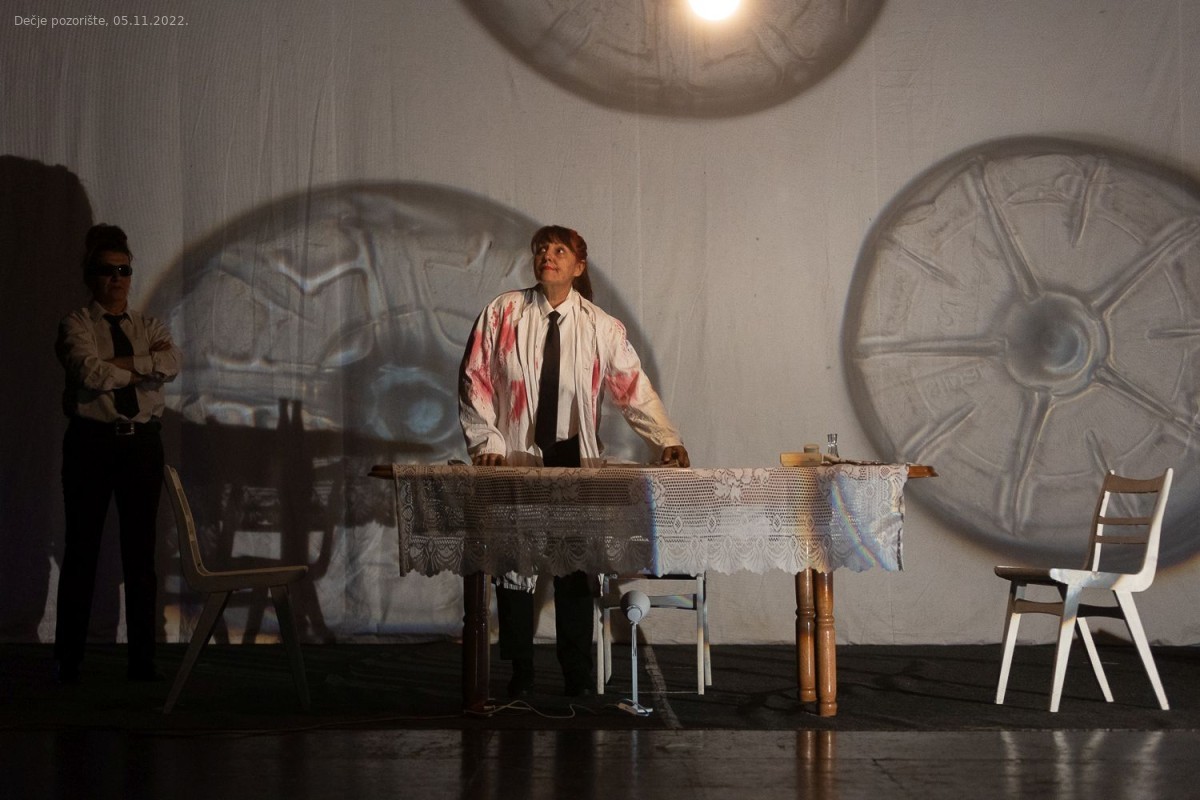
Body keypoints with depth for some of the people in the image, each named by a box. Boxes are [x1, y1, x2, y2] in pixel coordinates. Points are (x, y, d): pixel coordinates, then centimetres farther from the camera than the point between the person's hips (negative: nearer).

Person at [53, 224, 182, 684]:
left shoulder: (149, 327, 13)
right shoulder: (76, 326, 2)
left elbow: (172, 364, -8)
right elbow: (90, 372, -17)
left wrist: (121, 363, -14)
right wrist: (146, 363, -8)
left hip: (142, 442, 3)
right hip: (92, 440, -3)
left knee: (141, 551, 4)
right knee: (82, 550, 1)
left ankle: (142, 659, 8)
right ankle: (67, 660, 7)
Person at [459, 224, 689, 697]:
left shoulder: (601, 328, 1)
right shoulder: (502, 314, 0)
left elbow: (634, 389, -4)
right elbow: (474, 382, 2)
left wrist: (666, 440, -17)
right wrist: (488, 442, -7)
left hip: (574, 460, 0)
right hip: (513, 459, 0)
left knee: (575, 567, 3)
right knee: (513, 565, 4)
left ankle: (577, 678, 12)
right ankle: (519, 677, 14)